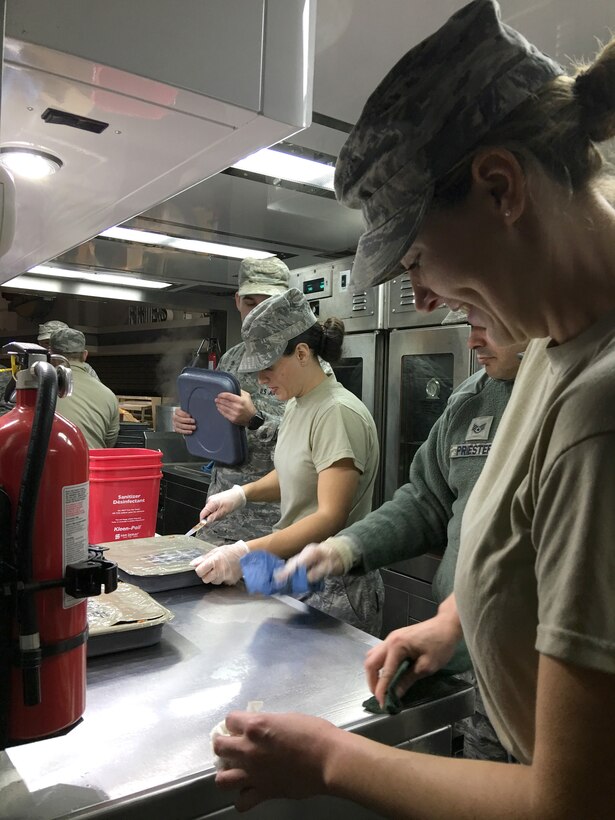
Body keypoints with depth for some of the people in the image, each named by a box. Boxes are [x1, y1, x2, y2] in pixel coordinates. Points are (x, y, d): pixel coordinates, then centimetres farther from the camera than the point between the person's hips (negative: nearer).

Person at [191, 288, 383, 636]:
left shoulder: (338, 413, -21)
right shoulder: (297, 405, 7)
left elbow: (330, 518, -25)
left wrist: (246, 553, -31)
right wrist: (243, 494, 6)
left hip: (333, 589, -8)